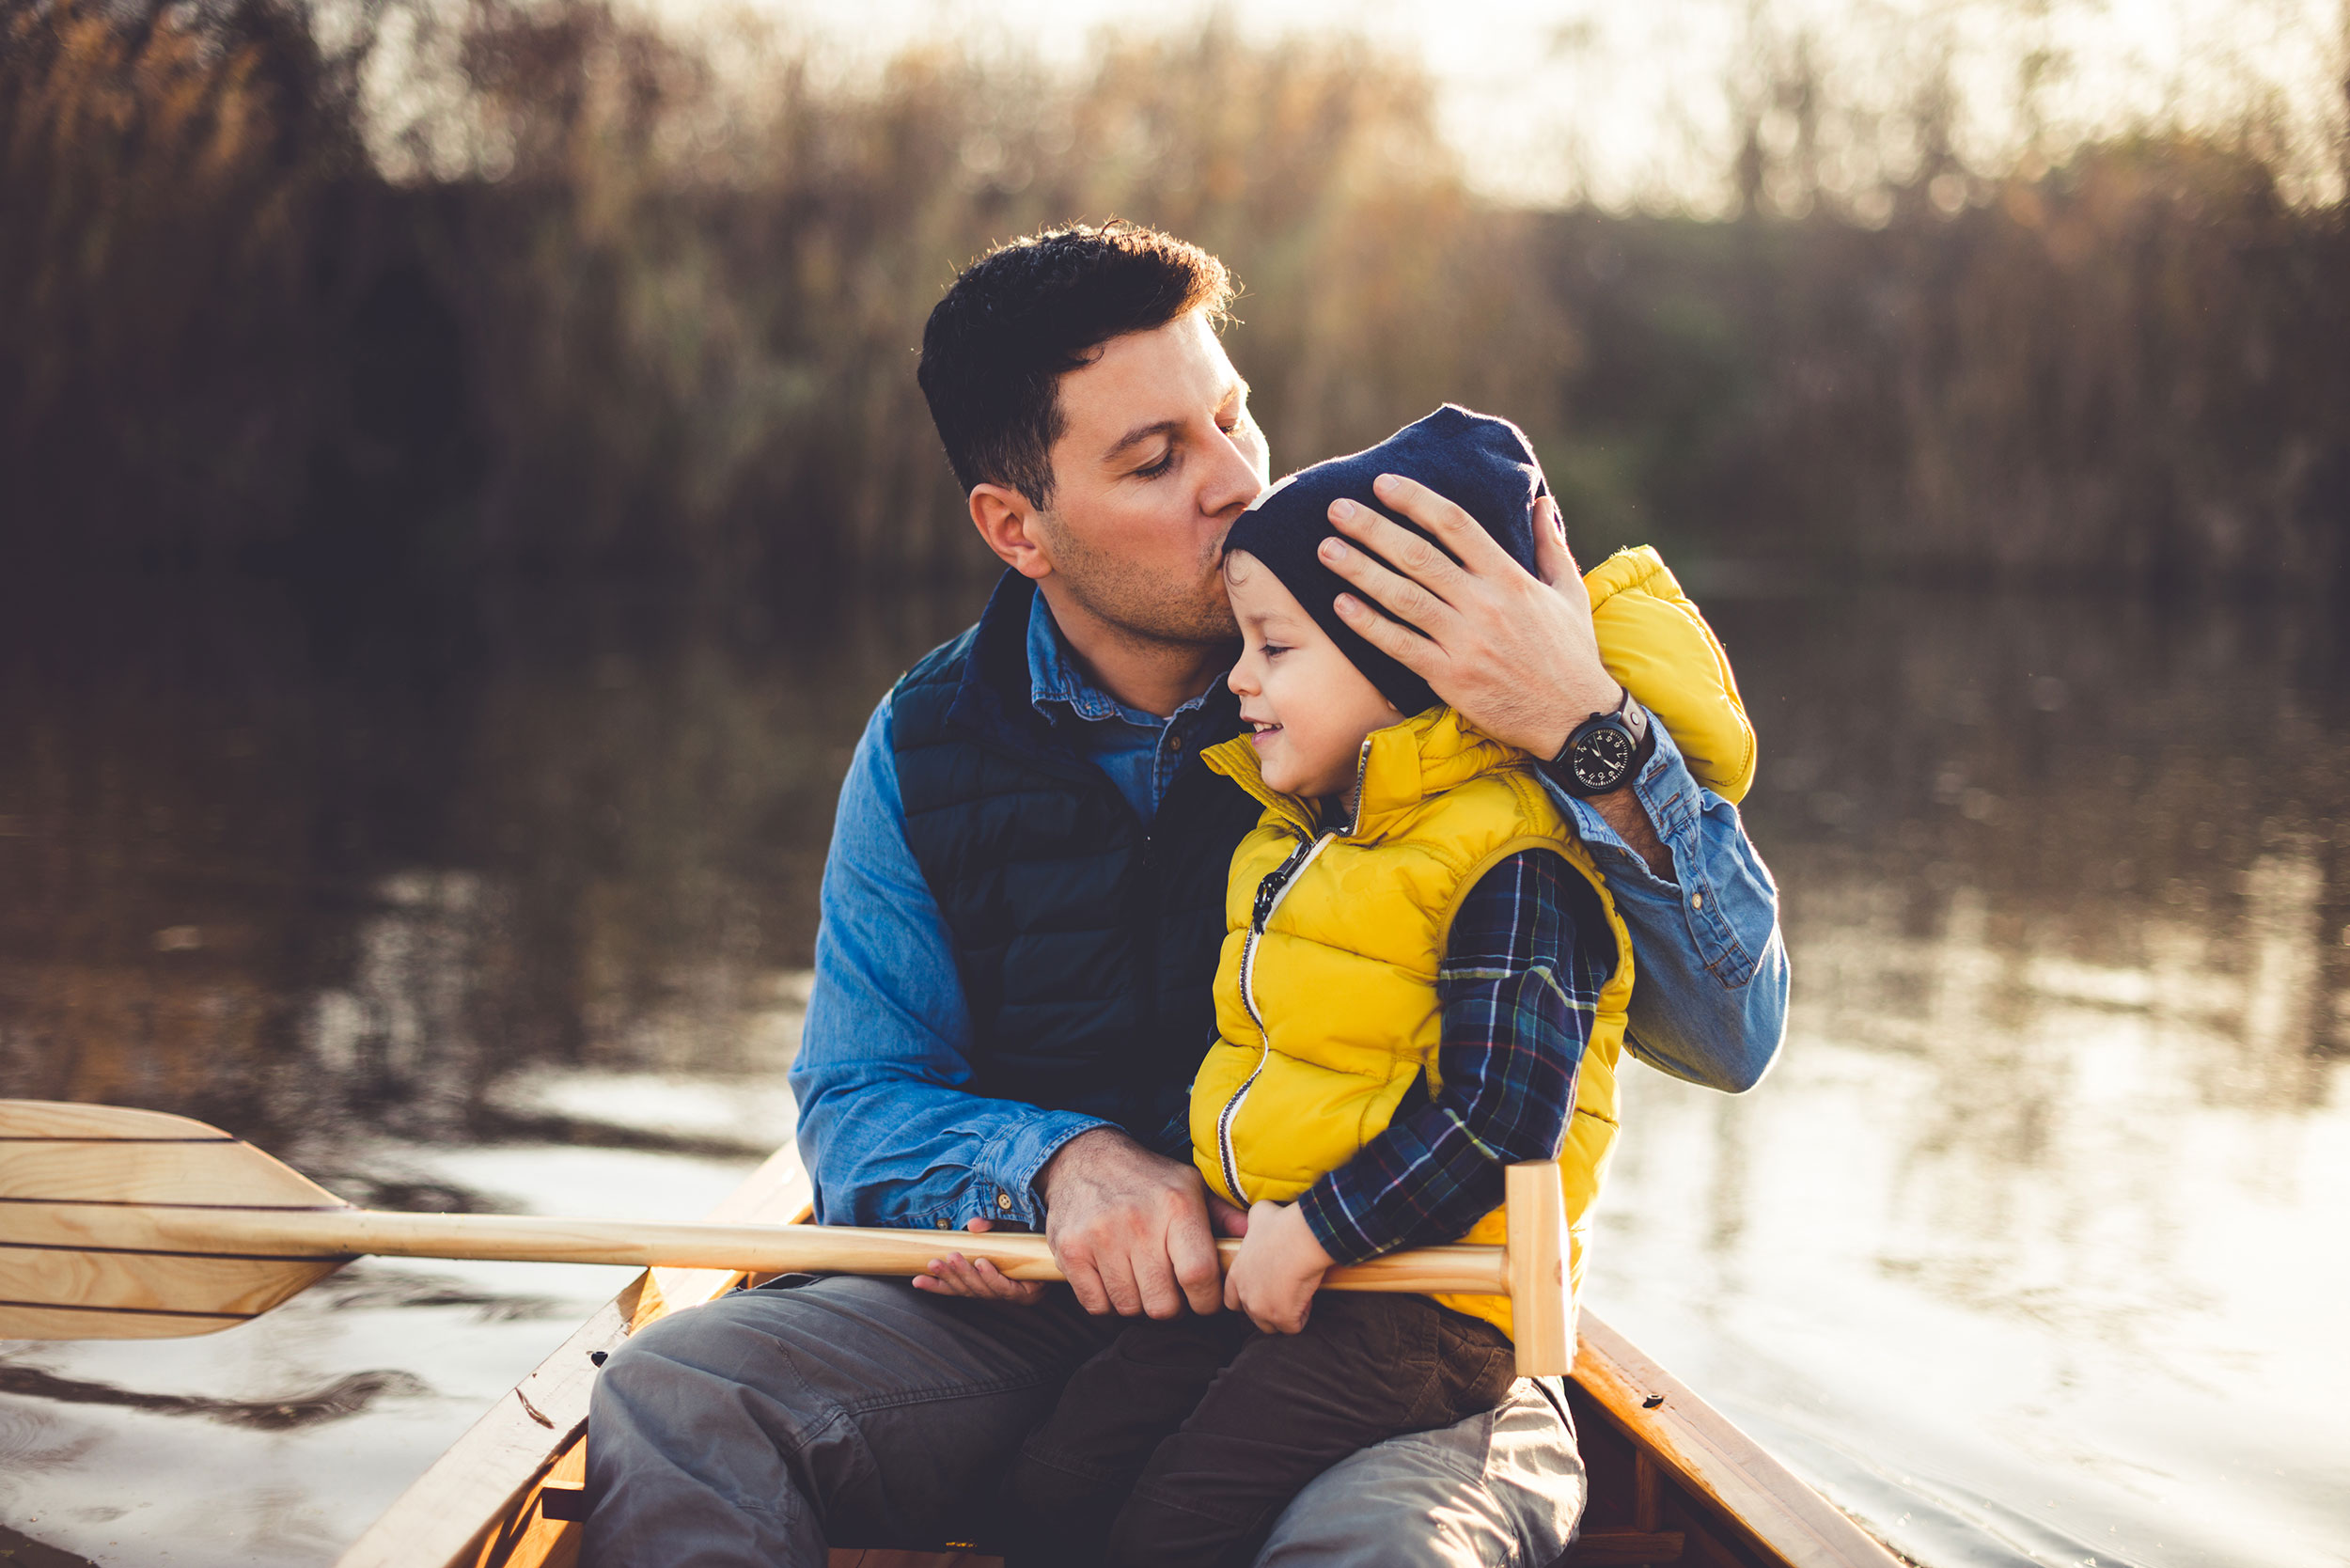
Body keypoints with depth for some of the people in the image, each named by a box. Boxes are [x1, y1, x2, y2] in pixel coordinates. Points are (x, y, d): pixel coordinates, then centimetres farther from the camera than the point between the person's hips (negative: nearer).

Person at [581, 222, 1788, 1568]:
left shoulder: (1417, 685, -6)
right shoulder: (926, 753, 2)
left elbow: (1732, 1036, -11)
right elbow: (856, 1111, 6)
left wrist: (1588, 726, -26)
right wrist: (1061, 1161, -16)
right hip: (1043, 1326, 3)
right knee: (671, 1400, -20)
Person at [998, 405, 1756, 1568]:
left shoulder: (1511, 869, -16)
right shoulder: (1292, 836, 14)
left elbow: (1501, 1119, -21)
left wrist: (1313, 1236, -18)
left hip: (1422, 1307, -9)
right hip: (1263, 1270, 9)